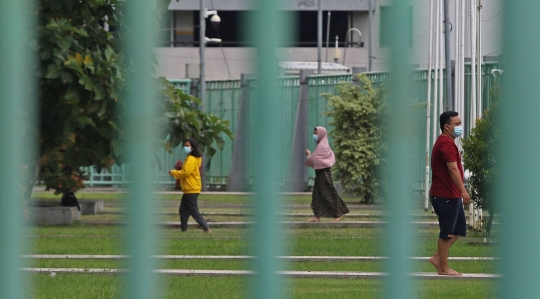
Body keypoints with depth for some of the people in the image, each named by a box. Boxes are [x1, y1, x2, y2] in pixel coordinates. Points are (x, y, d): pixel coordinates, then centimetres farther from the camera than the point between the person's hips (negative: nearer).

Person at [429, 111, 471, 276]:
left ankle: (437, 258, 17)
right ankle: (443, 268, 5)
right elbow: (453, 169, -24)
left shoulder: (445, 142, 17)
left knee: (458, 229, 14)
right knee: (447, 232, -3)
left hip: (451, 195, 10)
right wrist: (463, 191, -27)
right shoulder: (447, 143, -17)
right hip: (446, 196, -10)